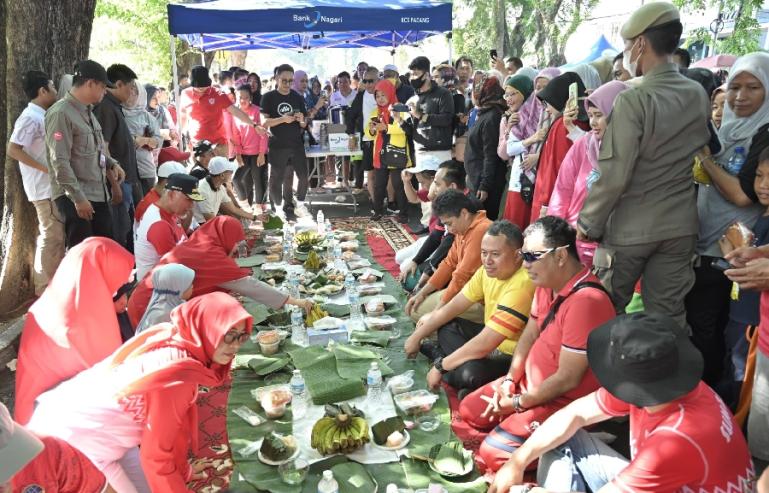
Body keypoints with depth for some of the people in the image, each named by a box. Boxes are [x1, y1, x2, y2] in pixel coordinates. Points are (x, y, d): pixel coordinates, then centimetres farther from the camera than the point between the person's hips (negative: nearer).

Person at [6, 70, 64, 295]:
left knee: (55, 236, 15)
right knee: (51, 238, -5)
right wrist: (47, 169, -21)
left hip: (53, 187, 9)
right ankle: (45, 289, 4)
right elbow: (12, 150, -21)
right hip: (45, 188, -9)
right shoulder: (31, 117, -14)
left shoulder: (40, 116, 14)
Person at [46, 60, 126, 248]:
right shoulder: (61, 113, -14)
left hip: (98, 194, 9)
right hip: (74, 197, -9)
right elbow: (59, 162, -19)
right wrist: (78, 198, -21)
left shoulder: (87, 112, 15)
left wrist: (112, 164, 7)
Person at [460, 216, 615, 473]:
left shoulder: (585, 301, -32)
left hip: (565, 400, -9)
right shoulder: (547, 283, -2)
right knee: (469, 411, 12)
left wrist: (519, 403, -15)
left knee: (493, 454, -17)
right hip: (530, 381, 9)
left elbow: (567, 379, -27)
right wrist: (510, 380, -2)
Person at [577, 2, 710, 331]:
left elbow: (614, 175, -19)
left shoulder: (633, 99, -17)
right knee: (668, 316, 13)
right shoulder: (698, 95, 2)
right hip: (680, 226, 6)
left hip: (630, 228, -5)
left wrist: (588, 223, -8)